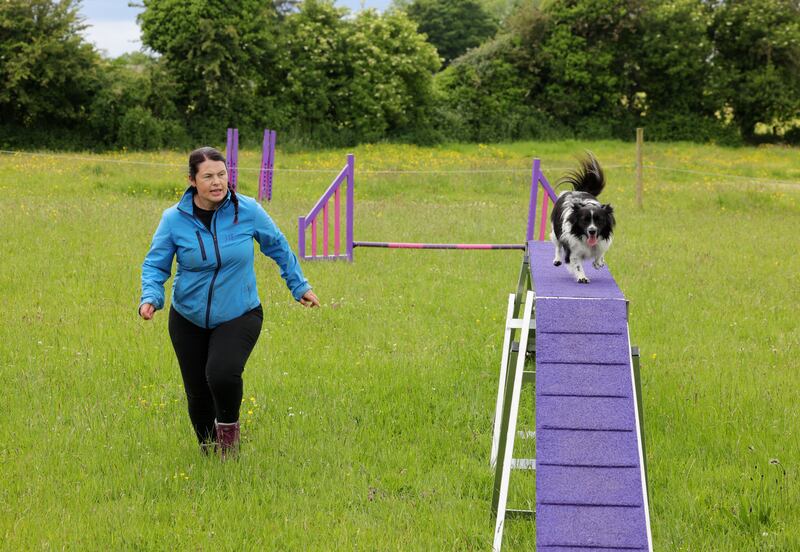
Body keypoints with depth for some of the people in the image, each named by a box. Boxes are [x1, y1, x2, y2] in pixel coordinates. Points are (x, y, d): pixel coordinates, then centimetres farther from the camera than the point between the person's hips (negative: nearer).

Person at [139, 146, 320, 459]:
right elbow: (155, 265, -1)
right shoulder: (174, 219, -9)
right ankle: (208, 452, 32)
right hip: (189, 320, 2)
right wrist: (150, 297, -20)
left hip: (239, 316, -2)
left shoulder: (247, 210, -8)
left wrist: (299, 286, 16)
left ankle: (229, 425, 4)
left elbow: (277, 246, 8)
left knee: (222, 374, -27)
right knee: (198, 394, 5)